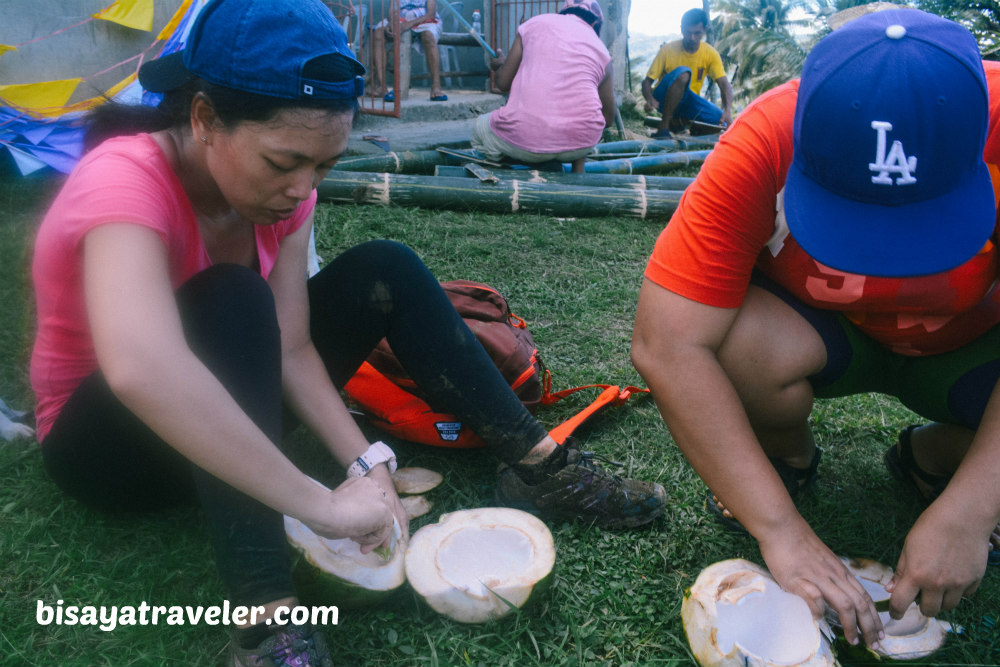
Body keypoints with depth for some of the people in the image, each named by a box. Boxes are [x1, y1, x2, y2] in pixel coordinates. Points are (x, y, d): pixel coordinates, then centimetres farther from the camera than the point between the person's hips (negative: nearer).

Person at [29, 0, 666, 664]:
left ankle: (540, 465, -10)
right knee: (233, 301, -36)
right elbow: (141, 371, -51)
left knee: (385, 271, -11)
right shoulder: (125, 181, -32)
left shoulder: (280, 184, -12)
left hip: (229, 413, 6)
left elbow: (291, 348, -15)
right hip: (104, 438, -5)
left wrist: (366, 462, -28)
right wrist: (324, 504, -49)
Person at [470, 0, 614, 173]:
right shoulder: (601, 50, 15)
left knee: (479, 129, 28)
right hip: (580, 144, 2)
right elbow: (608, 118, 20)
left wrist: (500, 66, 36)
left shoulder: (535, 23, 12)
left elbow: (503, 82, 12)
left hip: (525, 139, -2)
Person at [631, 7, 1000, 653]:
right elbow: (667, 346, -36)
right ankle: (791, 456, 1)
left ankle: (931, 456, 7)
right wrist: (781, 528, -37)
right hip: (820, 330, 0)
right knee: (740, 345, -35)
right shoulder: (763, 148, -33)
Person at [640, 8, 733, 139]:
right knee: (683, 73, -35)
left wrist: (728, 110, -32)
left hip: (689, 101, 5)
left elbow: (724, 84, -13)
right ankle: (663, 128, -31)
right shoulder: (668, 50, -13)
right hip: (664, 98, -5)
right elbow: (647, 82, -13)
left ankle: (679, 121, 9)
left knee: (723, 122, -18)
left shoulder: (710, 53, -5)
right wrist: (650, 99, -36)